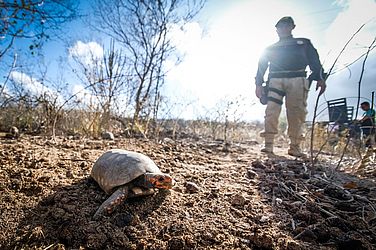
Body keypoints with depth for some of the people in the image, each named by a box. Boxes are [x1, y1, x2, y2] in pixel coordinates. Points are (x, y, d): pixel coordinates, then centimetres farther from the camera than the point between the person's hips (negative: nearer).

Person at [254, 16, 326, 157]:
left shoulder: (304, 43, 24)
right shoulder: (270, 48, 27)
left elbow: (315, 62, 12)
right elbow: (261, 66, 18)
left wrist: (320, 78, -4)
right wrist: (259, 84, 3)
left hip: (297, 80, 0)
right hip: (275, 80, 1)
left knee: (297, 114, -8)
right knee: (271, 111, -15)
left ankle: (294, 147, -4)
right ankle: (268, 144, -13)